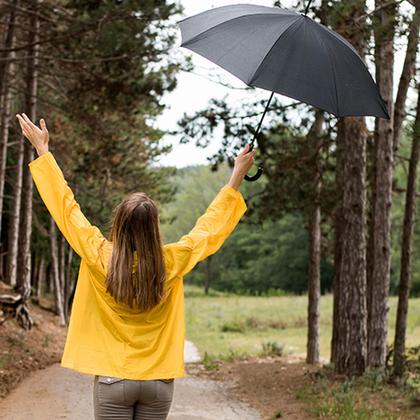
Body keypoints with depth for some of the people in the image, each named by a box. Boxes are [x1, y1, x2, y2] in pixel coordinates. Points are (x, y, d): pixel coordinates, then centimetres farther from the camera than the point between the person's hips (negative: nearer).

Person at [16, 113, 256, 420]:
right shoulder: (172, 262, -9)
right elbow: (210, 227, 6)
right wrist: (237, 179, 17)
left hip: (113, 379, -2)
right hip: (158, 381, 2)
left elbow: (66, 208, -2)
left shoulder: (100, 259, -12)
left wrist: (43, 151, 9)